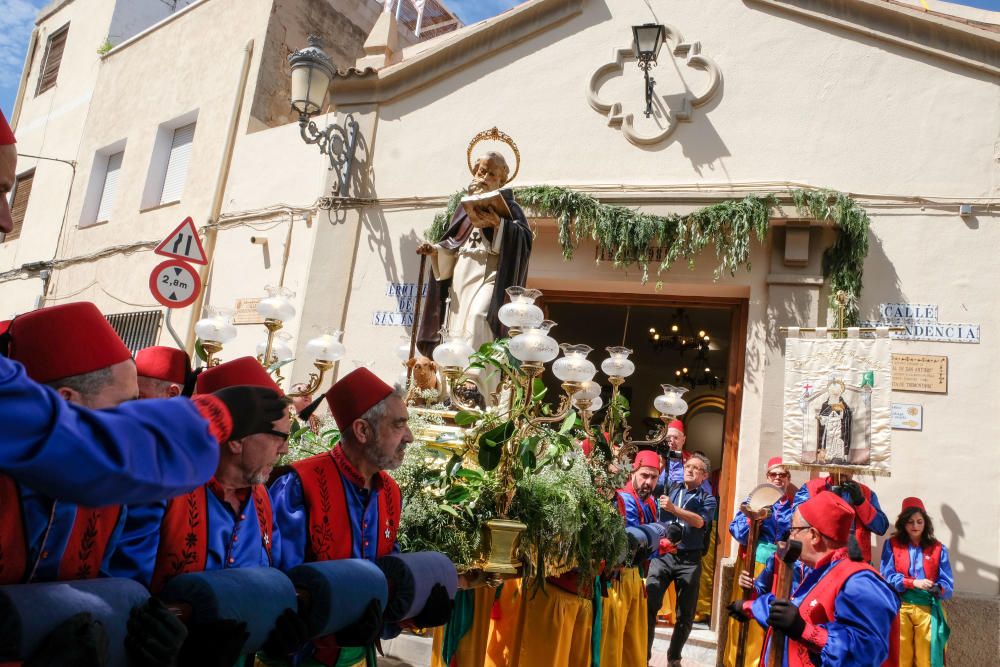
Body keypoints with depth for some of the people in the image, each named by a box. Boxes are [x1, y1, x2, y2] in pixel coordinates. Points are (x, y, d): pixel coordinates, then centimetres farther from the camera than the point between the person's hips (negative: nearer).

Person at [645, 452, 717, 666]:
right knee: (648, 604, -11)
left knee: (686, 613, 7)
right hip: (662, 554, 0)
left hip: (689, 560, 0)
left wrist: (673, 508, -26)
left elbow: (699, 521, -14)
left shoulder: (707, 498, 5)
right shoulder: (670, 488, 10)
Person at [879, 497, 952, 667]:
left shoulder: (938, 548, 6)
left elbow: (947, 584, 2)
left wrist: (938, 589, -20)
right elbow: (887, 576, -5)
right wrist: (913, 583, -17)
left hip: (928, 608, 1)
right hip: (899, 608, -1)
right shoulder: (891, 545, 3)